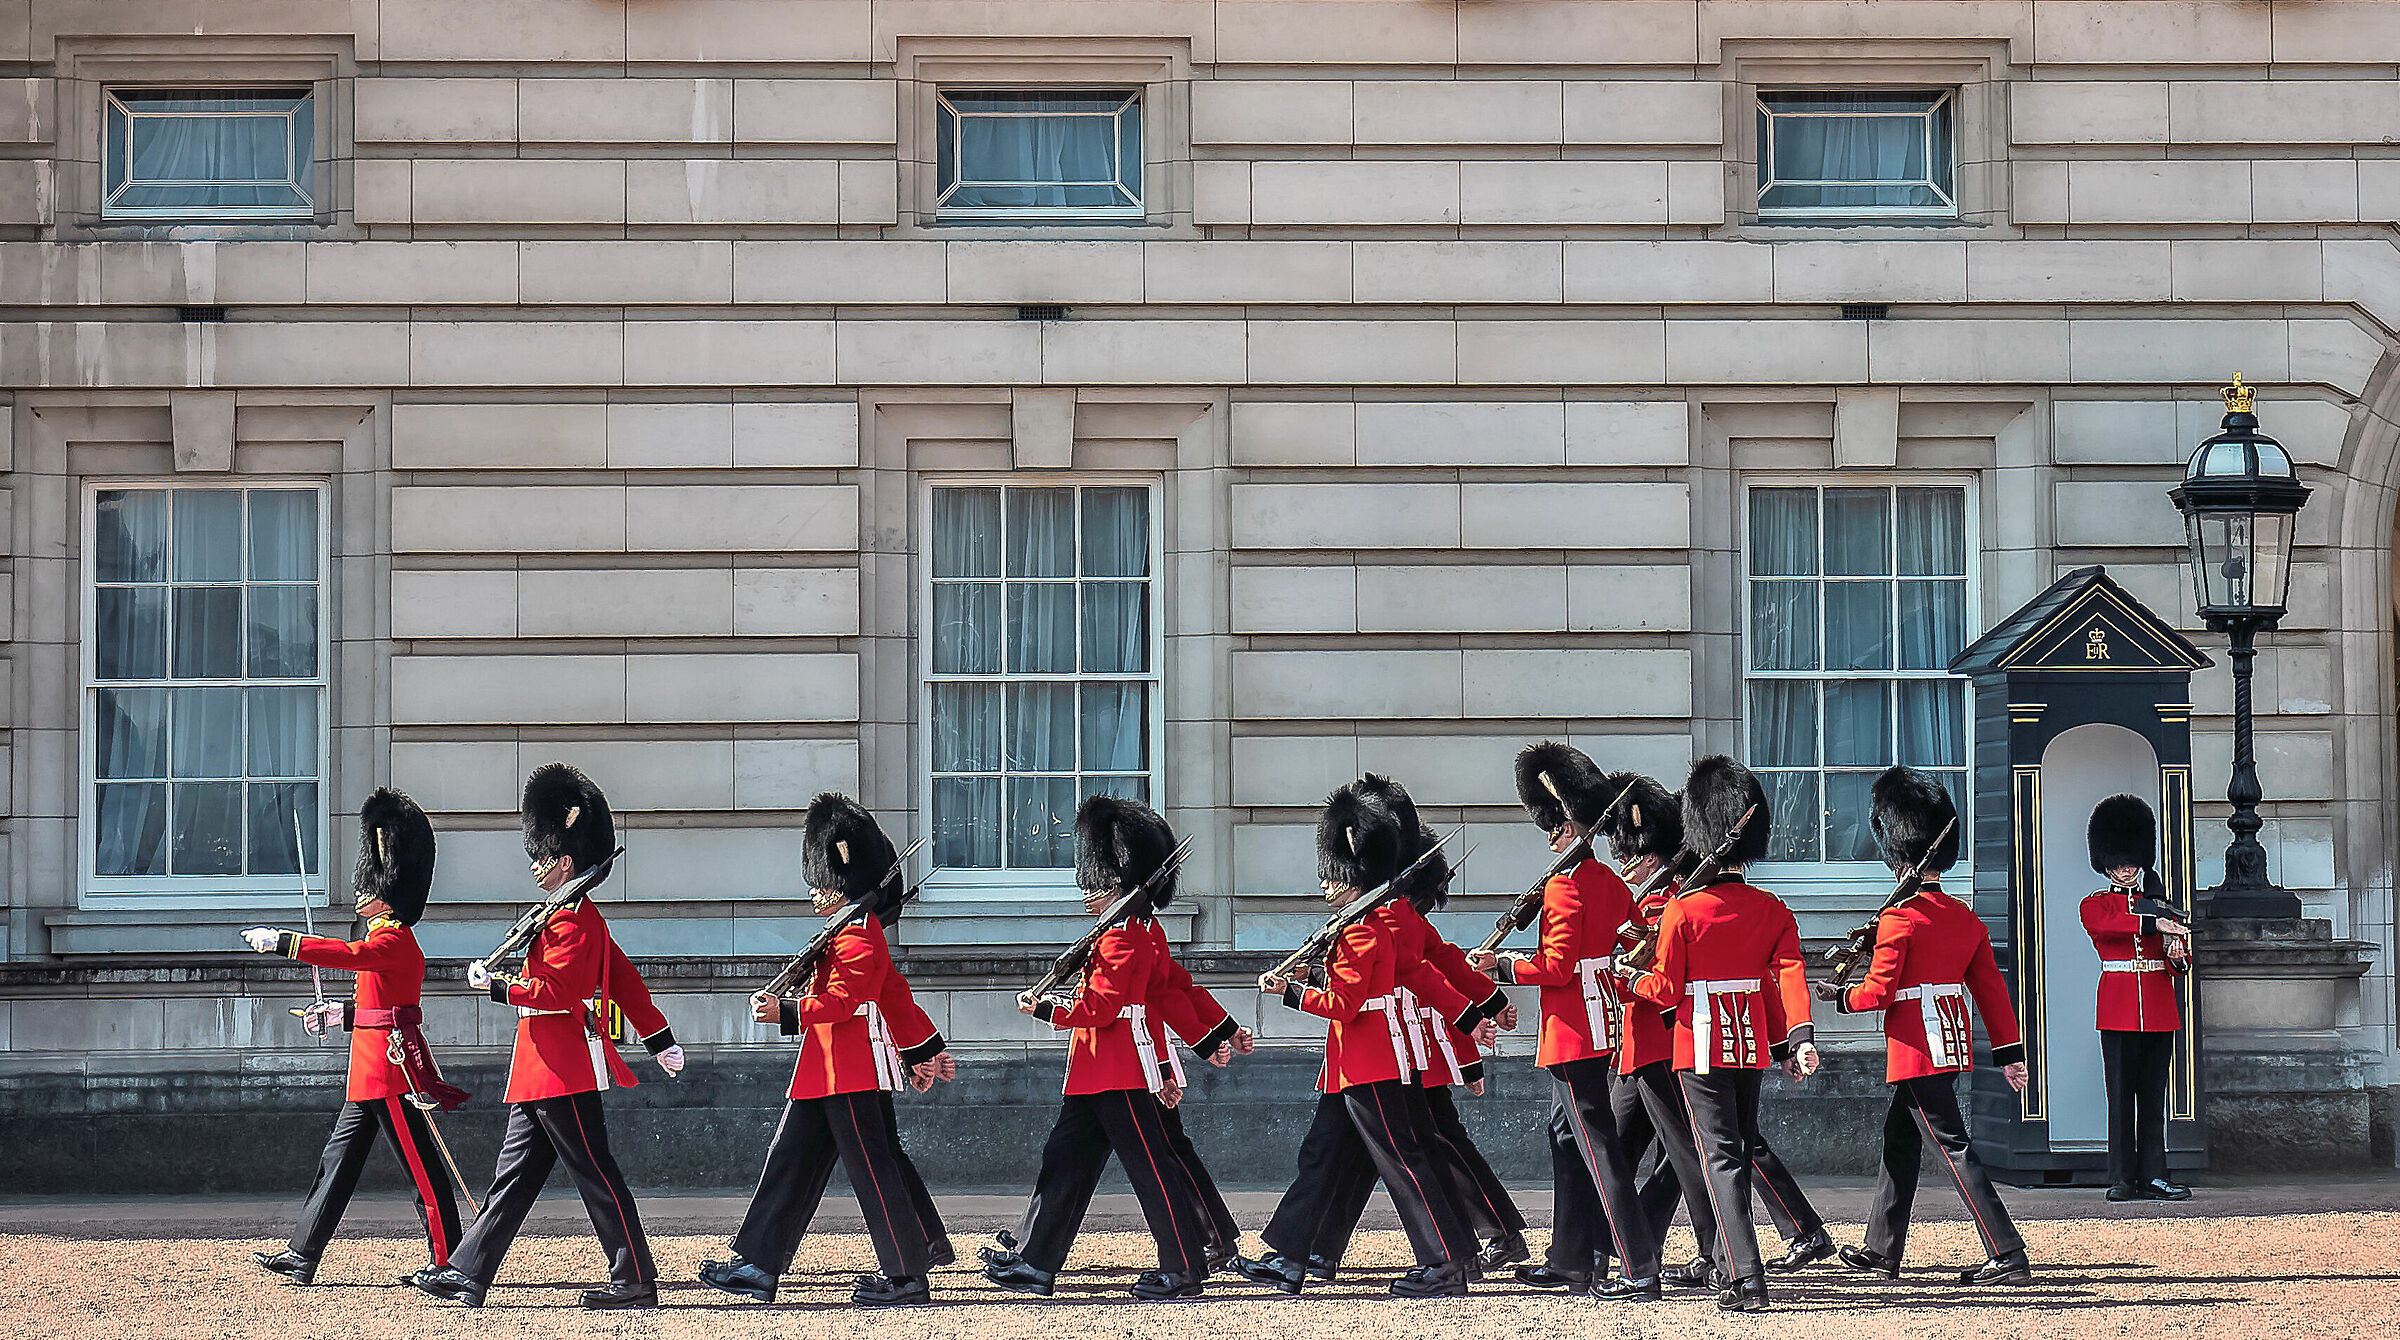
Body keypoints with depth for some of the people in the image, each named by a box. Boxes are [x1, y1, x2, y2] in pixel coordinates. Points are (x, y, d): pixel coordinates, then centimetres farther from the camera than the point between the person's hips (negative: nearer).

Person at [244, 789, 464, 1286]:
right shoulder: (390, 938, 16)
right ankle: (301, 1258, 14)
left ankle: (447, 1262, 0)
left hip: (389, 1068, -11)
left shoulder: (393, 940, -15)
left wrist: (280, 941, -31)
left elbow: (348, 954, -31)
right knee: (337, 1161, 11)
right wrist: (342, 1013, 20)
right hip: (373, 1074, 11)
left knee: (422, 1171, -4)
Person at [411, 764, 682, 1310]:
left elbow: (553, 992, -22)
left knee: (595, 1173, -6)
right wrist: (661, 1040, 25)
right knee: (513, 1176, 10)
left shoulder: (572, 921, -15)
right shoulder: (579, 914, 17)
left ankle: (636, 1281, -3)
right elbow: (625, 982, 22)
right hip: (544, 1074, 11)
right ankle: (467, 1275, 11)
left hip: (565, 1073, -11)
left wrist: (495, 985, -11)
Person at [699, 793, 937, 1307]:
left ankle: (908, 1278, -1)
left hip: (852, 1074, -11)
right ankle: (759, 1266, 11)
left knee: (873, 1170, -6)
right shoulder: (857, 931, 18)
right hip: (825, 1072, 11)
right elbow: (897, 997, 23)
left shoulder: (856, 936, -14)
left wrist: (785, 1012, -24)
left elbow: (840, 1000, -22)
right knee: (791, 1159, 9)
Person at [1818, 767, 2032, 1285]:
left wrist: (1839, 997, 4)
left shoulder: (1899, 918, -15)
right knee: (1899, 1141, 20)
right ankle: (1881, 1251, 29)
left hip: (1916, 1050, -9)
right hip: (1954, 1045, 9)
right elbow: (1991, 988, 9)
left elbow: (1878, 992, -16)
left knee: (1954, 1148, -9)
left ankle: (2008, 1256, -15)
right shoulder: (1965, 918, 8)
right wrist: (2009, 1053, 12)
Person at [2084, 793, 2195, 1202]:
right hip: (2118, 1010, -3)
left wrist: (2178, 956, -14)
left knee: (2154, 1095, 3)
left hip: (2160, 1011, 3)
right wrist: (2155, 925, -31)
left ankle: (2153, 1177, 4)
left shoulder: (2159, 905, 15)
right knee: (2121, 1095, -5)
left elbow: (2181, 965, 11)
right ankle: (2122, 1179, -3)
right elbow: (2106, 924, -20)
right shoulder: (2095, 905, 5)